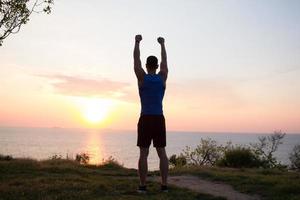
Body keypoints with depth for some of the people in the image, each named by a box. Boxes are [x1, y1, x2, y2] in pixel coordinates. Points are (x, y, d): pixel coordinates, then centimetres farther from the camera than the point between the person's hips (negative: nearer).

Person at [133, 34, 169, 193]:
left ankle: (142, 186, 0)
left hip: (146, 119, -2)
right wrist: (162, 44, 30)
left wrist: (137, 42, 18)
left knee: (143, 153, -1)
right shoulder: (162, 77, 3)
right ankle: (164, 185, 4)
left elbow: (136, 59, 7)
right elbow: (164, 61, 18)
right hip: (159, 119, 3)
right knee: (162, 153, 4)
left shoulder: (142, 77, -3)